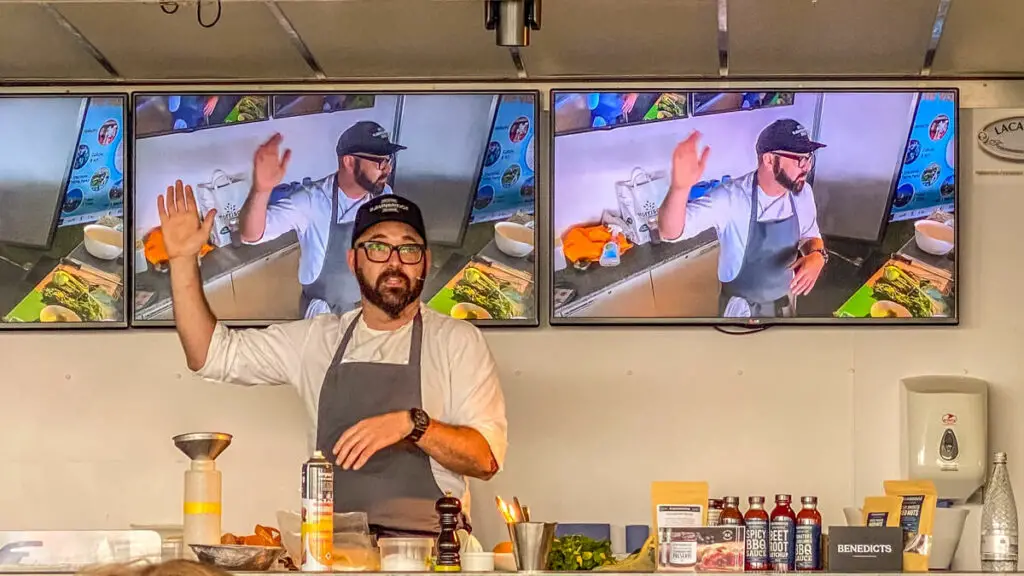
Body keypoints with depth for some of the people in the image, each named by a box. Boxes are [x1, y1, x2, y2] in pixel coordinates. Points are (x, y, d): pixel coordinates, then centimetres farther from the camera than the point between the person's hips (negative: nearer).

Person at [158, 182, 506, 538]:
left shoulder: (457, 340, 5)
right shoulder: (317, 338, 16)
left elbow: (487, 458, -3)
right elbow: (212, 355, 17)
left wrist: (412, 424, -18)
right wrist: (183, 261, 9)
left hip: (427, 549, -3)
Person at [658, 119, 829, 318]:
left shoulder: (802, 193, -14)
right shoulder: (730, 198, -31)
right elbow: (671, 231, -40)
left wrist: (817, 256, -23)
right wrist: (680, 187, -63)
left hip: (784, 300, 5)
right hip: (743, 308, -5)